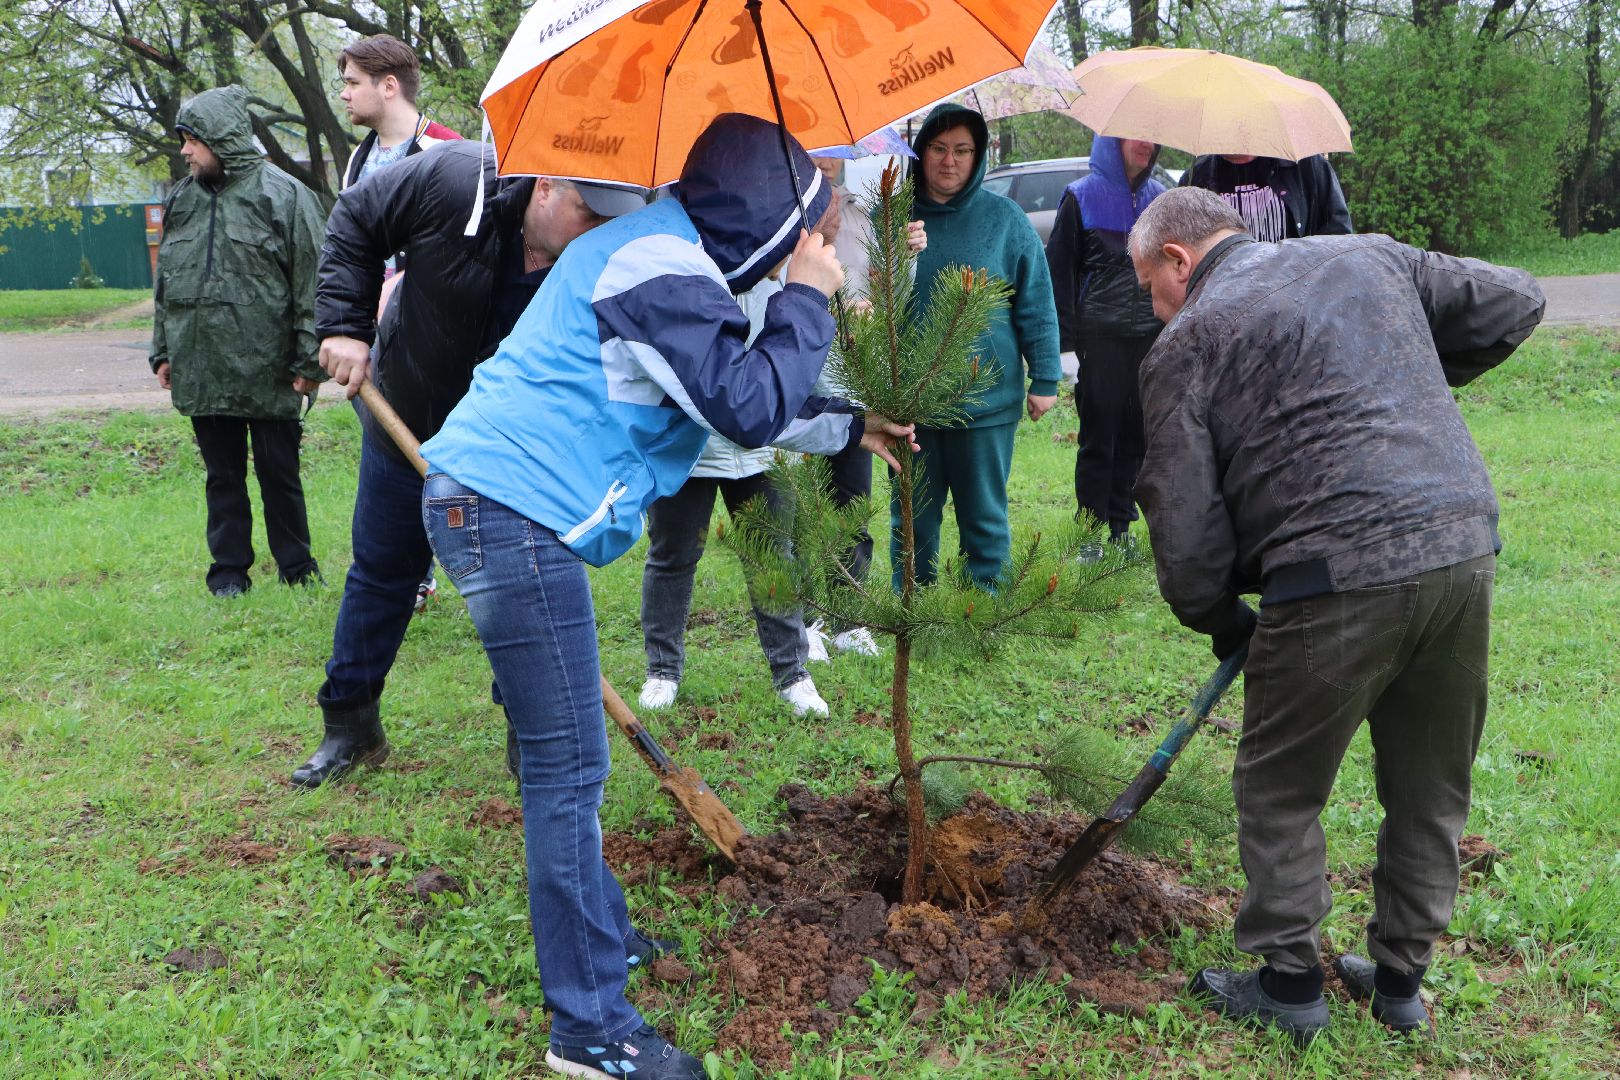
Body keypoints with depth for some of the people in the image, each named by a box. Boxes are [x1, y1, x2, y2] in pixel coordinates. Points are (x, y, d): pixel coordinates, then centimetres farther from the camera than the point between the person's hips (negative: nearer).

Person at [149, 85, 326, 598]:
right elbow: (165, 284, 19)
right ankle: (229, 570, 21)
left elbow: (311, 285, -8)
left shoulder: (283, 194, -5)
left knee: (279, 471, 5)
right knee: (222, 474, 11)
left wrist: (308, 361, -11)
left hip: (267, 371, -5)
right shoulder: (182, 199, 12)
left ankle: (297, 569, 18)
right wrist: (163, 352, 15)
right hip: (201, 371, 5)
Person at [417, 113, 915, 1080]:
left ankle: (594, 933, 35)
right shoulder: (662, 269, -14)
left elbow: (734, 400, 29)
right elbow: (753, 406, -19)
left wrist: (852, 427, 31)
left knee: (562, 753, 20)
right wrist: (809, 299, -6)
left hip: (493, 501, 11)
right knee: (570, 769, -7)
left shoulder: (669, 257, 20)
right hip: (514, 509, -11)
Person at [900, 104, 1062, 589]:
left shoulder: (1005, 219, 1)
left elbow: (1037, 306, 2)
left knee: (984, 517, 9)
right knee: (911, 518, 11)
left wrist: (1045, 379, -1)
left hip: (987, 402, -1)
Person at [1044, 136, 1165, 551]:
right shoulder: (1082, 196, 1)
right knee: (1098, 439, 0)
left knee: (1135, 438, 7)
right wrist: (1066, 337, -7)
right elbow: (1059, 268, -1)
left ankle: (1121, 526, 16)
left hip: (1152, 337, 4)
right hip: (1101, 338, -4)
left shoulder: (1160, 198, 13)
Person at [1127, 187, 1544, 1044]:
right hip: (1465, 551, 6)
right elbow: (1513, 304, 23)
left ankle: (1290, 987, 24)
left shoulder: (1187, 343, 2)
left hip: (1338, 579, -6)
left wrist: (1221, 621, 15)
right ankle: (1401, 979, 34)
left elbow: (1184, 521, -1)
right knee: (1431, 788, 20)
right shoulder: (1369, 256, 18)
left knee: (1281, 791, 14)